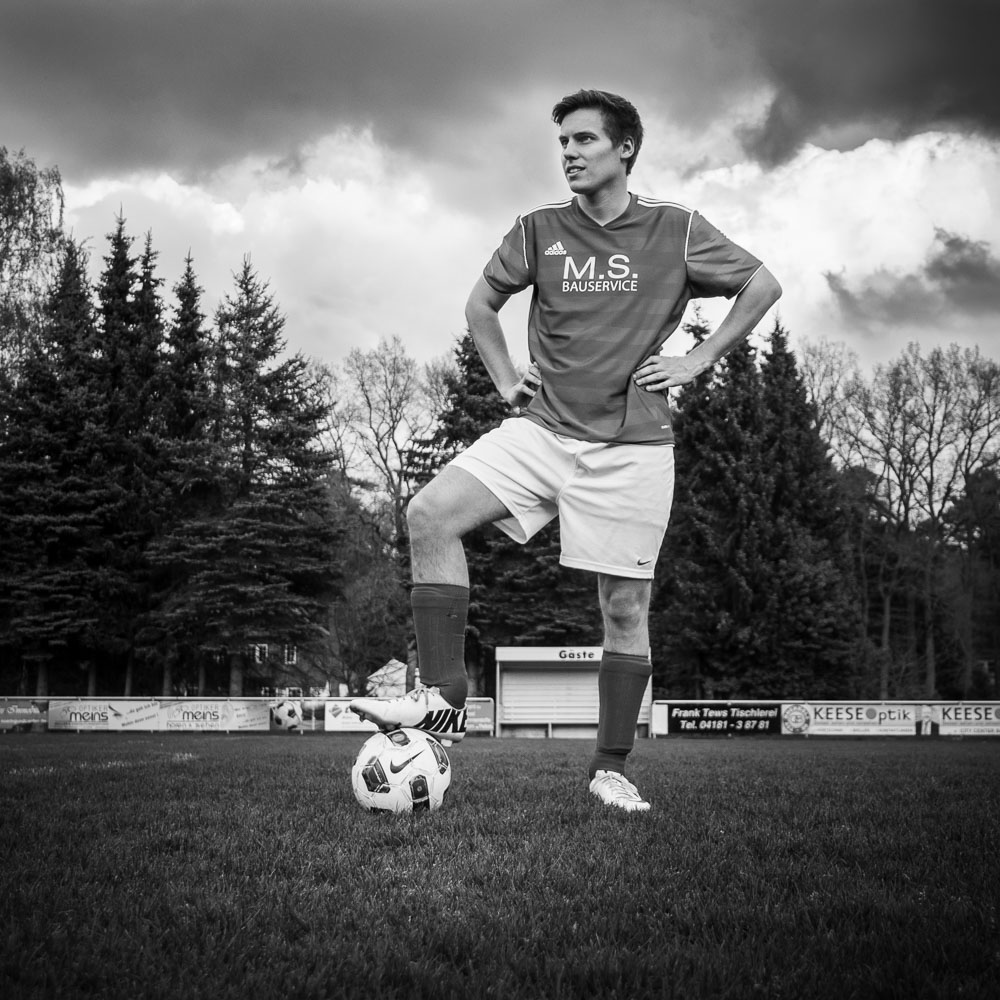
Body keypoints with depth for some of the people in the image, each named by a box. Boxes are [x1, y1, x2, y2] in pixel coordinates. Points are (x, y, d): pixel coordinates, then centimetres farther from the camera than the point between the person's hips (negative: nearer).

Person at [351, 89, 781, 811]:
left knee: (625, 605, 1)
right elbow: (482, 303, 22)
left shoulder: (675, 230, 2)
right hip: (544, 430, 2)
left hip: (632, 446, -2)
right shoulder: (540, 230, 8)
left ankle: (612, 766, 15)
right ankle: (444, 697, -14)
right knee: (431, 515, -19)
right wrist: (507, 380, 10)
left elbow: (762, 285, 9)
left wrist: (698, 361, 2)